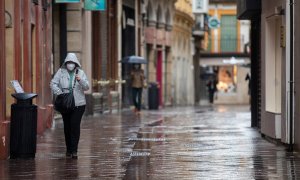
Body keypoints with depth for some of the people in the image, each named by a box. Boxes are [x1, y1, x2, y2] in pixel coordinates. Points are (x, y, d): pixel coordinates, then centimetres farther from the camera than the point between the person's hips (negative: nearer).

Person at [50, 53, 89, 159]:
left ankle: (74, 150, -12)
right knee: (67, 126, 8)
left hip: (78, 104, -1)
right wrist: (59, 93, -19)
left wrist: (80, 80, -24)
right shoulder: (61, 72, 3)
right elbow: (53, 84, -3)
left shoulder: (80, 73, 3)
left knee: (75, 125, -13)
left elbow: (86, 87, -4)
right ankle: (68, 149, 20)